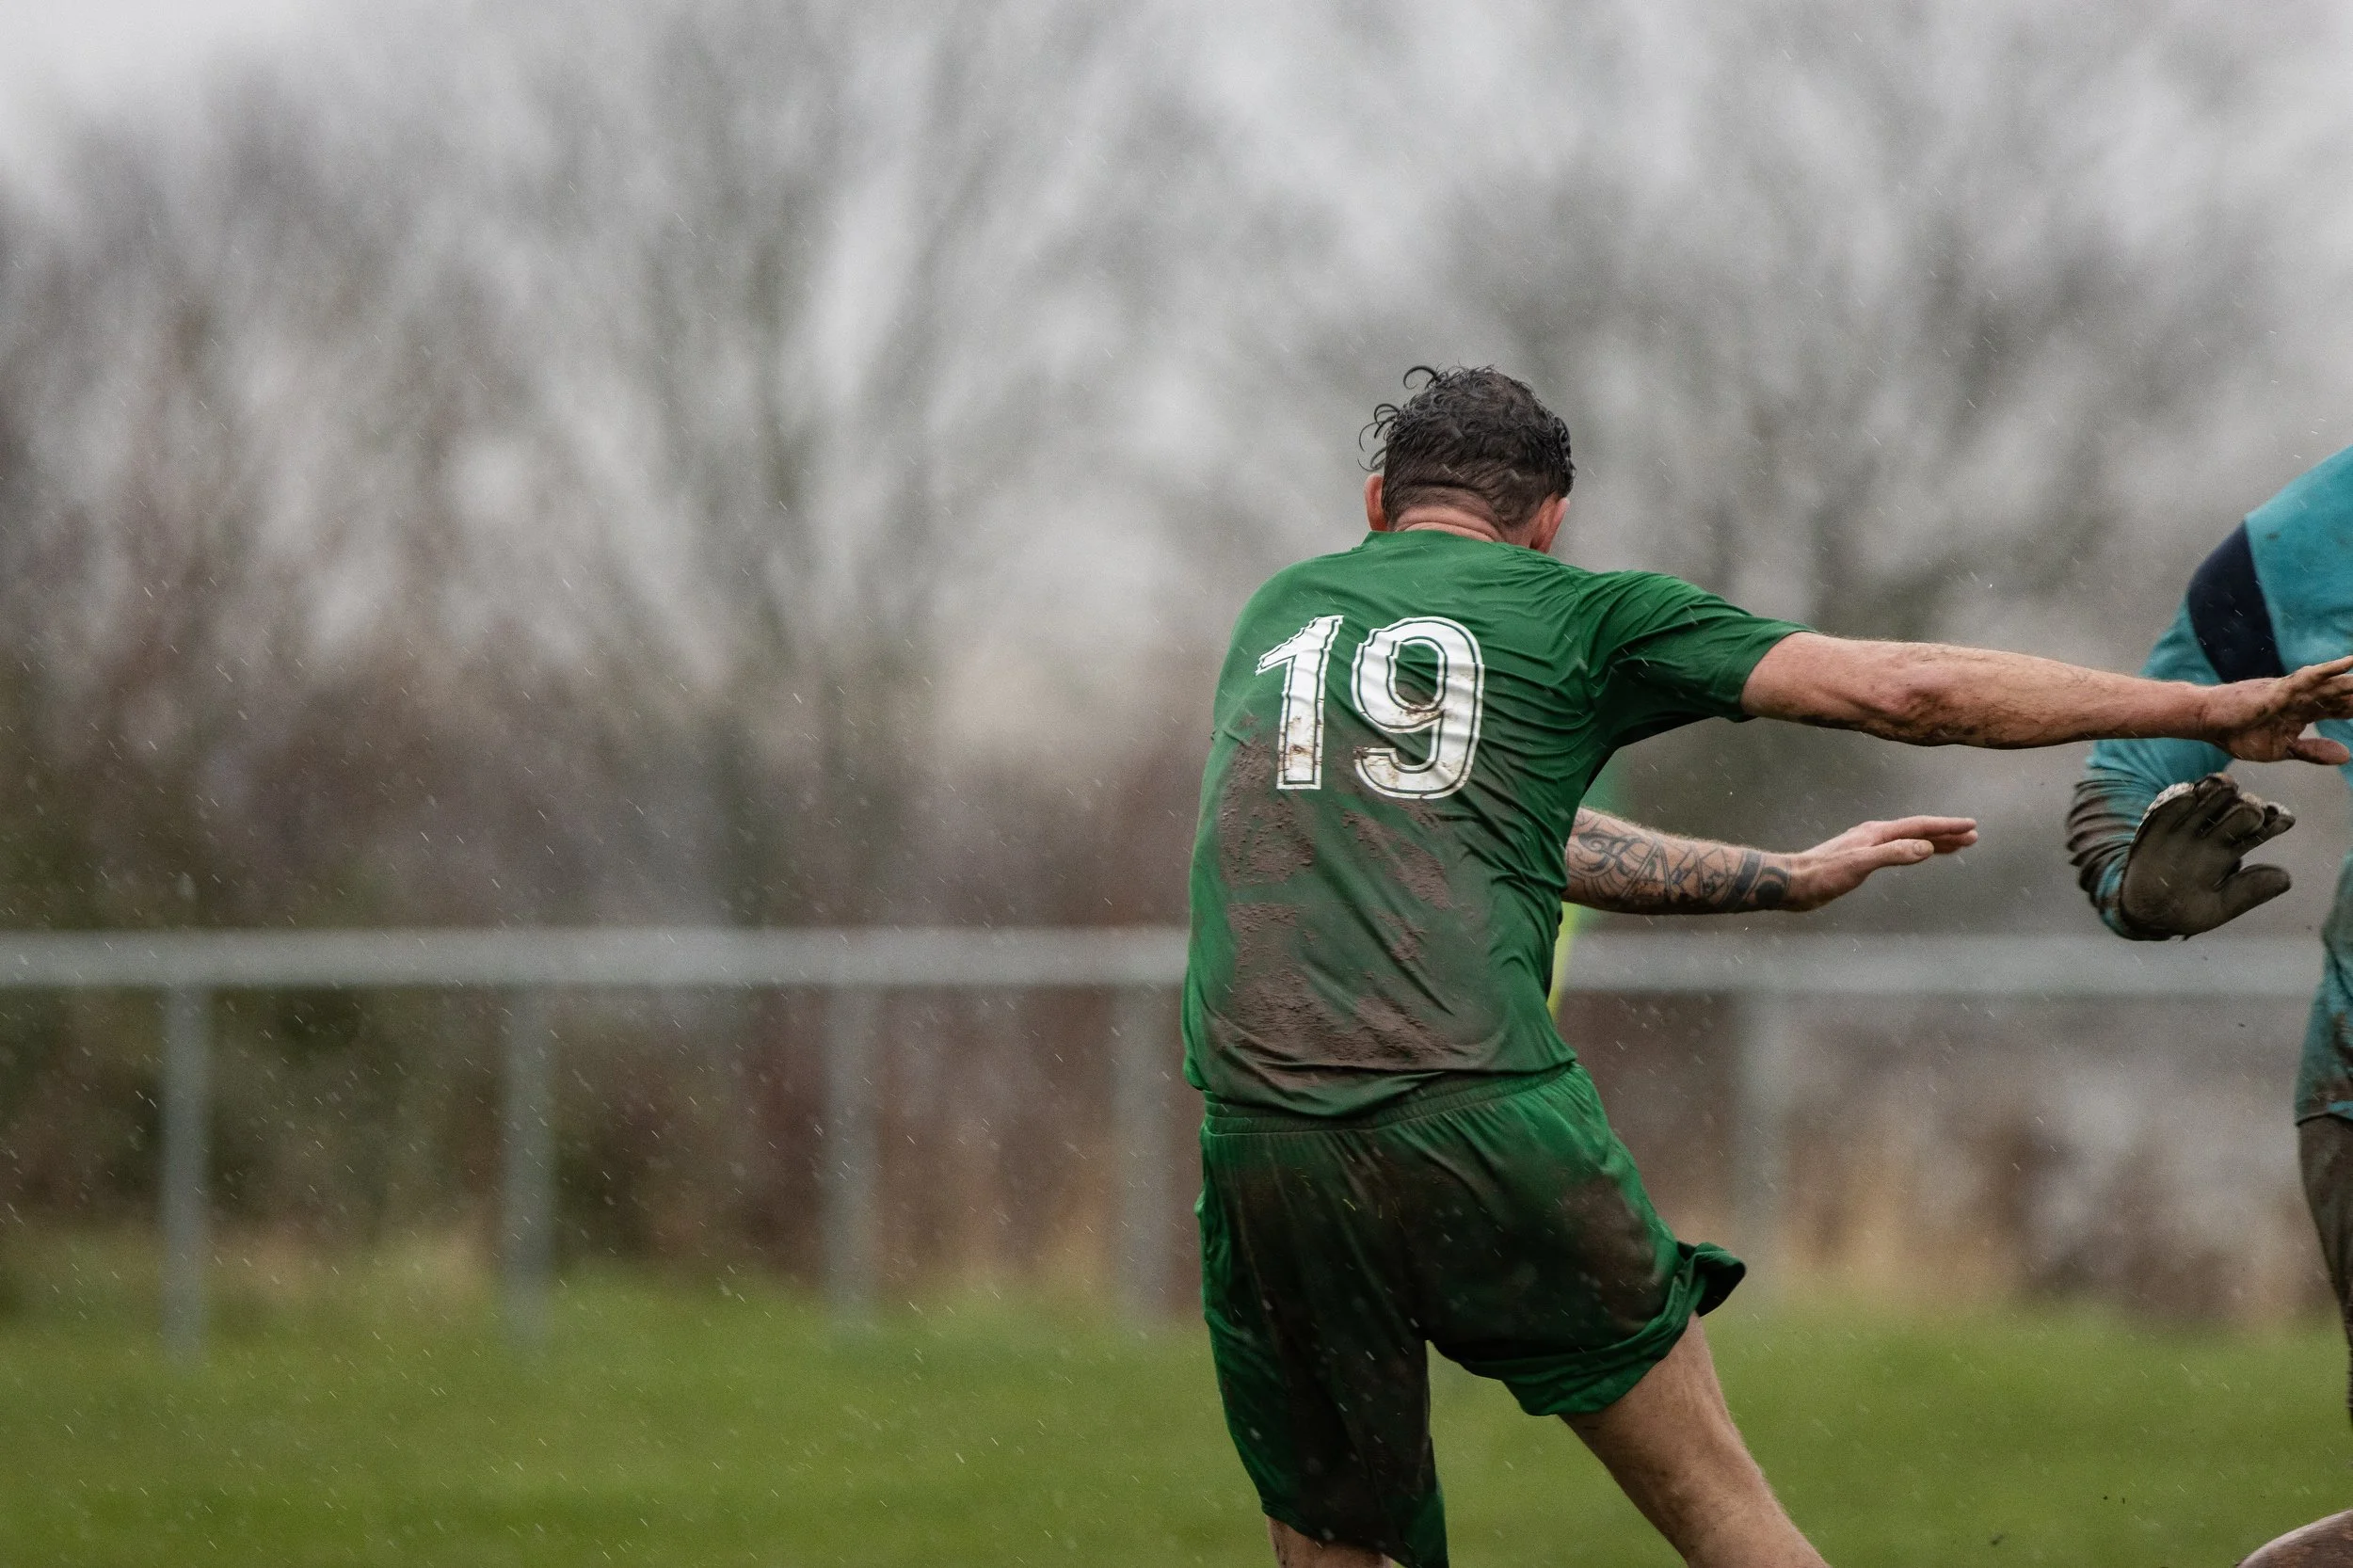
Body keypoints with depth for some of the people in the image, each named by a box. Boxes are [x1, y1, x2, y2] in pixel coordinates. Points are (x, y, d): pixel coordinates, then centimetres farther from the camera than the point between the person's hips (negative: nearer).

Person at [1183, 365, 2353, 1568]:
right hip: (1489, 1121, -2)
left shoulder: (1278, 611, 25)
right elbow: (1906, 691, 8)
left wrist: (1786, 877, 41)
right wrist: (2218, 711, 14)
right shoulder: (1576, 613, 12)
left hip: (1264, 1139, 2)